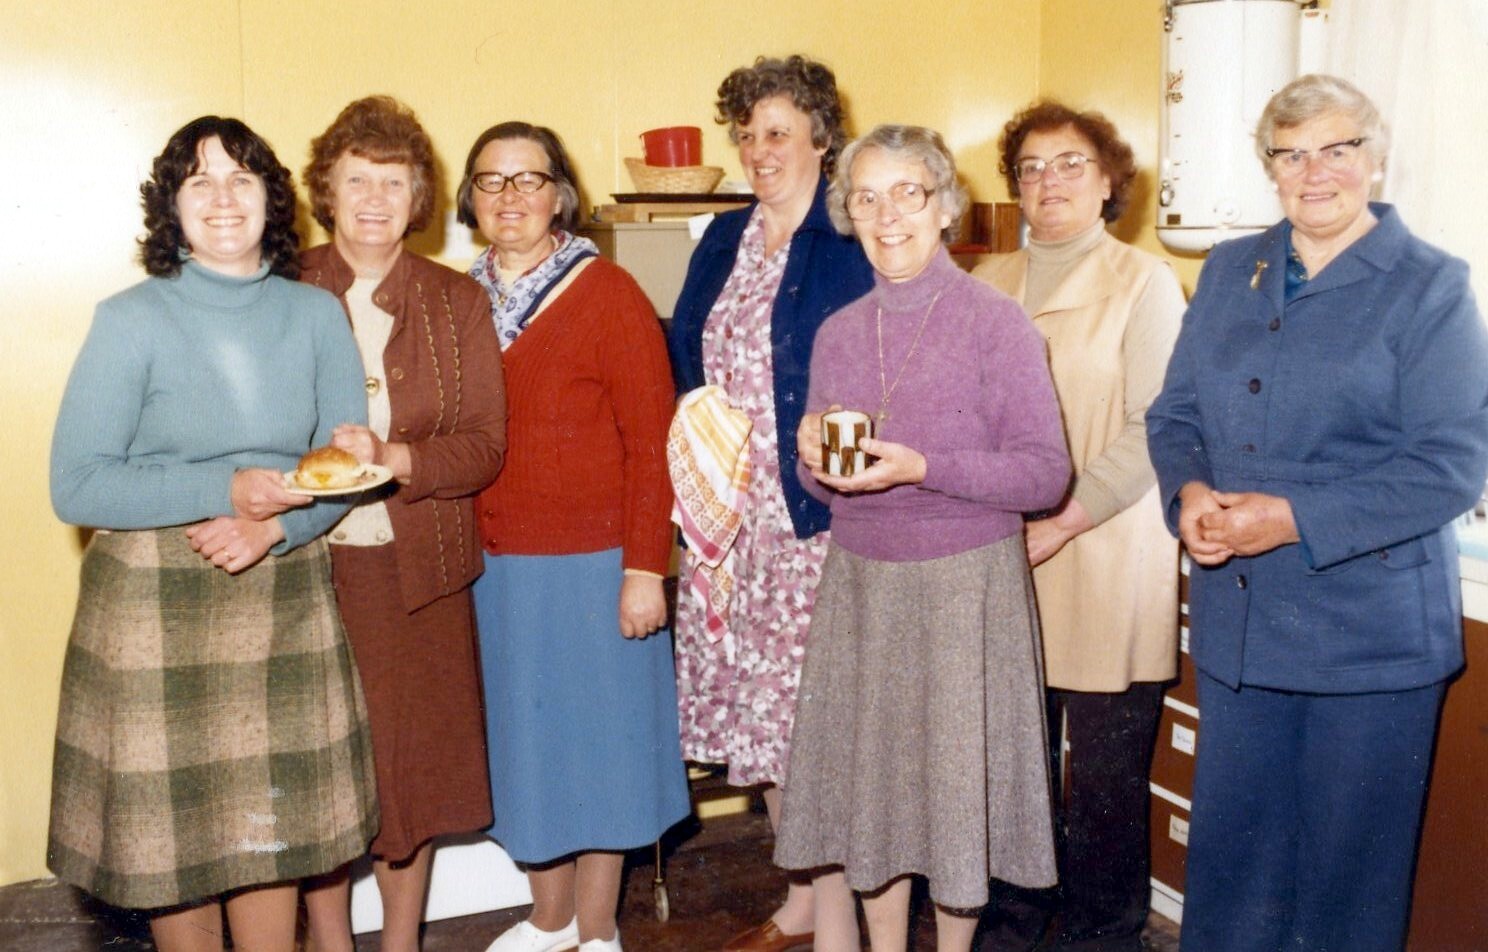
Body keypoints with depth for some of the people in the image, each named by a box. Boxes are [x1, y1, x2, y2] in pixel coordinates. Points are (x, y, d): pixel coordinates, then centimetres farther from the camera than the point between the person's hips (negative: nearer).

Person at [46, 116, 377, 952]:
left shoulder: (317, 315, 2)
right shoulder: (131, 320, -6)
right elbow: (76, 485, -9)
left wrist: (271, 529, -15)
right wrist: (227, 489, -18)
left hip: (285, 595, 2)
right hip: (158, 605, -2)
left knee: (273, 819, 9)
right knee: (172, 827, 8)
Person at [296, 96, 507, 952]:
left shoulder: (458, 303, 5)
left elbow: (484, 446, -2)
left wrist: (392, 457, -19)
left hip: (419, 575, 1)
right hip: (305, 570, -1)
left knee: (415, 768, 10)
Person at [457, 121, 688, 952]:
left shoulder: (607, 293, -9)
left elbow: (652, 440, -12)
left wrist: (645, 568, -15)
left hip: (593, 566, -5)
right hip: (496, 567, 5)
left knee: (595, 737, 9)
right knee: (525, 743, 16)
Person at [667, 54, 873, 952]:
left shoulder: (854, 246, -6)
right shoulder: (723, 243, 14)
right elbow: (686, 361, 17)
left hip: (819, 519, -6)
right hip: (730, 519, 7)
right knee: (762, 713, 13)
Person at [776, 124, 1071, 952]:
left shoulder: (997, 323, -8)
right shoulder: (839, 333, 7)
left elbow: (1046, 474, -12)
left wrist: (921, 467, -23)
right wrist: (815, 459, -10)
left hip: (967, 581, -4)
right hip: (858, 581, 4)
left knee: (955, 783, 6)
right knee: (871, 783, 10)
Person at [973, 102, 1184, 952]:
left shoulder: (1144, 282, -2)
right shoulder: (991, 282, 13)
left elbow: (1153, 431, -9)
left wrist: (1062, 523, -16)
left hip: (1107, 557, -4)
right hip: (1001, 558, 4)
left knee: (1106, 769, 4)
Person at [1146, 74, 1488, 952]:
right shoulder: (1230, 271, 10)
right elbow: (1176, 412, 12)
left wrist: (1295, 518, -20)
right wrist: (1190, 490, -10)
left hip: (1371, 638, -4)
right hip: (1237, 624, 4)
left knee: (1349, 863, 10)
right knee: (1228, 846, 15)